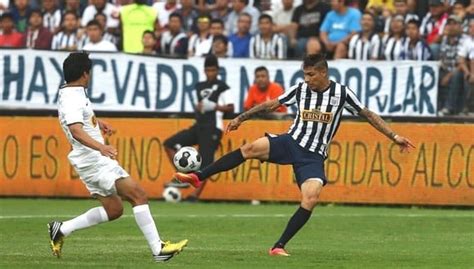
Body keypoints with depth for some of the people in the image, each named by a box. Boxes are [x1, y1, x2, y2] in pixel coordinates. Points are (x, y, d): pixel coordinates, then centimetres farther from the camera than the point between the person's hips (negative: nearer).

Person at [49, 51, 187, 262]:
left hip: (94, 160, 11)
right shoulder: (73, 100, -20)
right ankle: (158, 250, -19)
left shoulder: (68, 93, 13)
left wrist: (97, 123, 50)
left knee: (113, 209, 14)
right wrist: (100, 147, -52)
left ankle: (61, 230, 16)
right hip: (94, 160, -11)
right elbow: (76, 131, -37)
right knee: (138, 195, -15)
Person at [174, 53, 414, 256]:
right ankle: (198, 177, -26)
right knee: (252, 148, -24)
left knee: (311, 199, -23)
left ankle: (279, 246, -14)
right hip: (291, 142, 1)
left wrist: (394, 136, 0)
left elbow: (367, 115, 3)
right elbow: (271, 105, 12)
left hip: (313, 156, -1)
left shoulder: (341, 93, -5)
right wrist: (241, 118, 14)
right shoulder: (300, 90, 2)